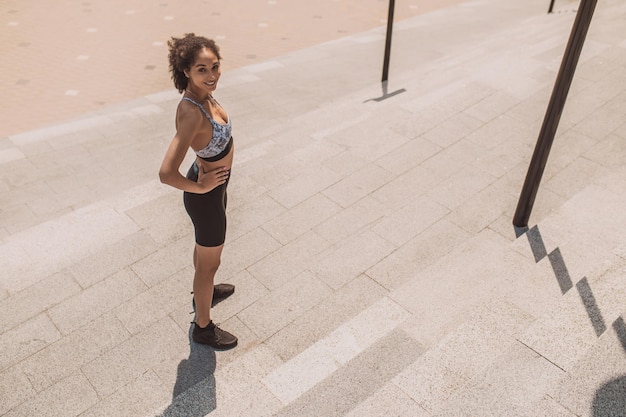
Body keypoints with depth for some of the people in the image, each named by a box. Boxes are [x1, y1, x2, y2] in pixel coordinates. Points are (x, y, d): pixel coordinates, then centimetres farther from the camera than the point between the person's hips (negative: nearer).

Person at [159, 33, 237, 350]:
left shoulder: (204, 95, -9)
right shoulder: (192, 113, -36)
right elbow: (166, 173, -41)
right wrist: (199, 187, -22)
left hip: (214, 184, 9)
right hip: (207, 195, -9)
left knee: (205, 245, 32)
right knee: (210, 262, 13)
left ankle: (205, 292, 61)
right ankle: (203, 327, 38)